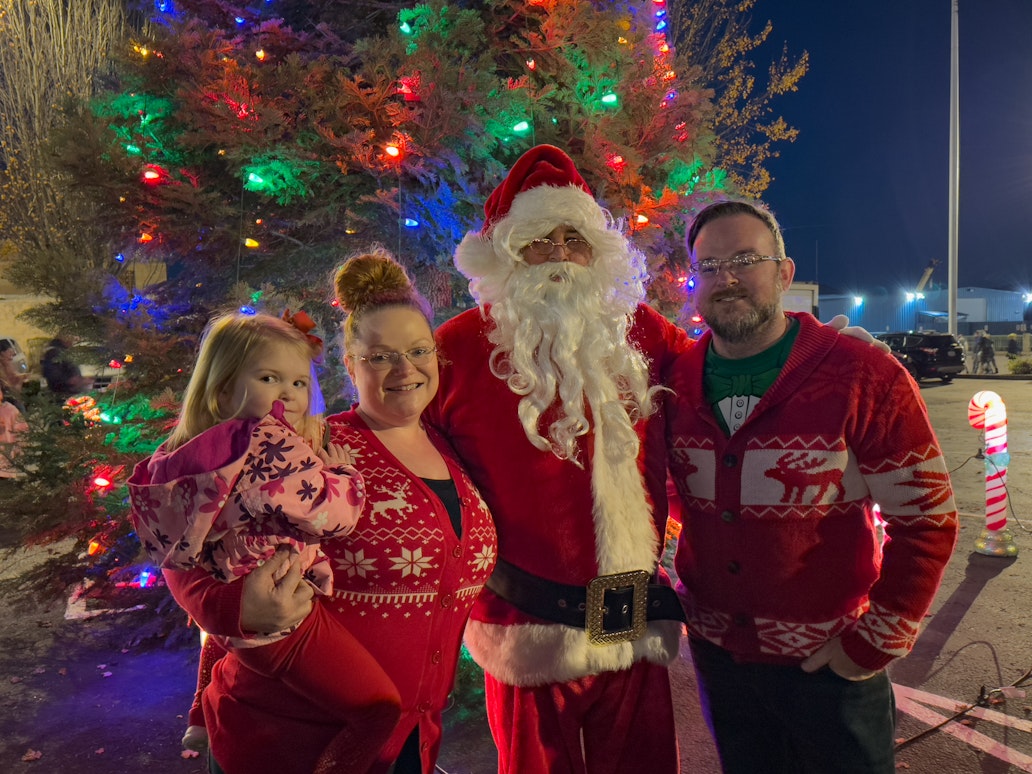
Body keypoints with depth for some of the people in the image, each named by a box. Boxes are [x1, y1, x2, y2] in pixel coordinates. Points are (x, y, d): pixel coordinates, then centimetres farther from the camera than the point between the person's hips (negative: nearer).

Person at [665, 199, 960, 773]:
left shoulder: (866, 379, -14)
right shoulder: (675, 380, -4)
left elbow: (927, 517, -10)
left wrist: (877, 640, -12)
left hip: (829, 661, -3)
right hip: (715, 651, 3)